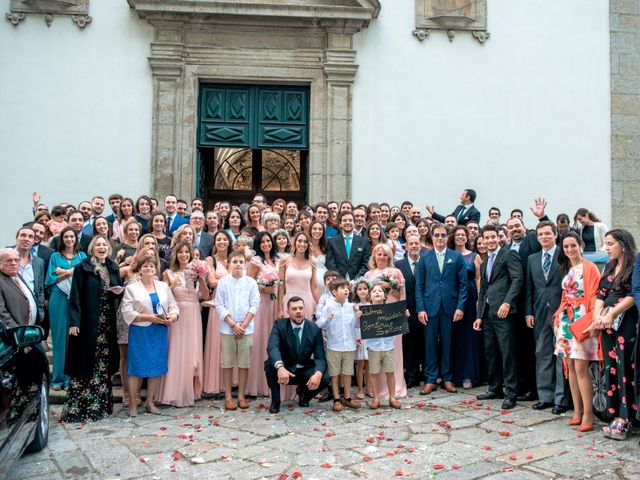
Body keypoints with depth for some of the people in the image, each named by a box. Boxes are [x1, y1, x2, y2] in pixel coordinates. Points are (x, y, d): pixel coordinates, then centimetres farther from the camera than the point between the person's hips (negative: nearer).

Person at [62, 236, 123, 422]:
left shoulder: (113, 268, 11)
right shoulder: (82, 267, -4)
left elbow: (118, 290, 20)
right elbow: (75, 296, -8)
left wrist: (118, 291, -4)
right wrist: (74, 321, -15)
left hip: (107, 323, 5)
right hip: (88, 321, -5)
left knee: (104, 363, 8)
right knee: (85, 362, -4)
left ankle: (100, 405, 18)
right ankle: (78, 407, 3)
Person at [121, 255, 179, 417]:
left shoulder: (164, 286, 12)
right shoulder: (131, 288, 1)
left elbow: (174, 306, 11)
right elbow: (128, 313, -9)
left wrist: (173, 316, -11)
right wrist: (149, 317, -17)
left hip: (160, 332, 4)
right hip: (140, 332, -3)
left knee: (157, 368, 6)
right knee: (137, 368, -1)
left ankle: (150, 402, 19)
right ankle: (133, 404, 12)